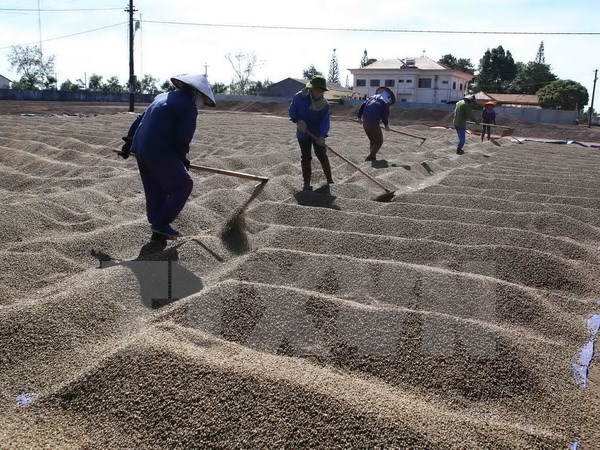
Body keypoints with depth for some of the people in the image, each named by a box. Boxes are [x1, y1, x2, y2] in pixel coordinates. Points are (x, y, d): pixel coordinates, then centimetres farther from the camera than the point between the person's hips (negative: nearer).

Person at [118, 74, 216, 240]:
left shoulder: (162, 97, 20)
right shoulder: (189, 107, -6)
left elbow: (140, 119, 24)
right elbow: (182, 139, -12)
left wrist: (128, 142, 32)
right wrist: (182, 157, 6)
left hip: (140, 150, 9)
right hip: (160, 153, -9)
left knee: (154, 191, 16)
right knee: (183, 185, 3)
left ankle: (158, 231, 23)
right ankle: (161, 223, 2)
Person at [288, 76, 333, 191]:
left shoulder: (324, 104, -13)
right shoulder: (299, 97, -16)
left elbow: (325, 121, -17)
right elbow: (292, 110, -4)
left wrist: (322, 135, -33)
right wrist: (298, 120, -23)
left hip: (318, 134, 0)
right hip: (303, 133, 0)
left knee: (322, 156, 5)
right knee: (306, 158, 4)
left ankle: (330, 180, 18)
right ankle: (306, 183, 13)